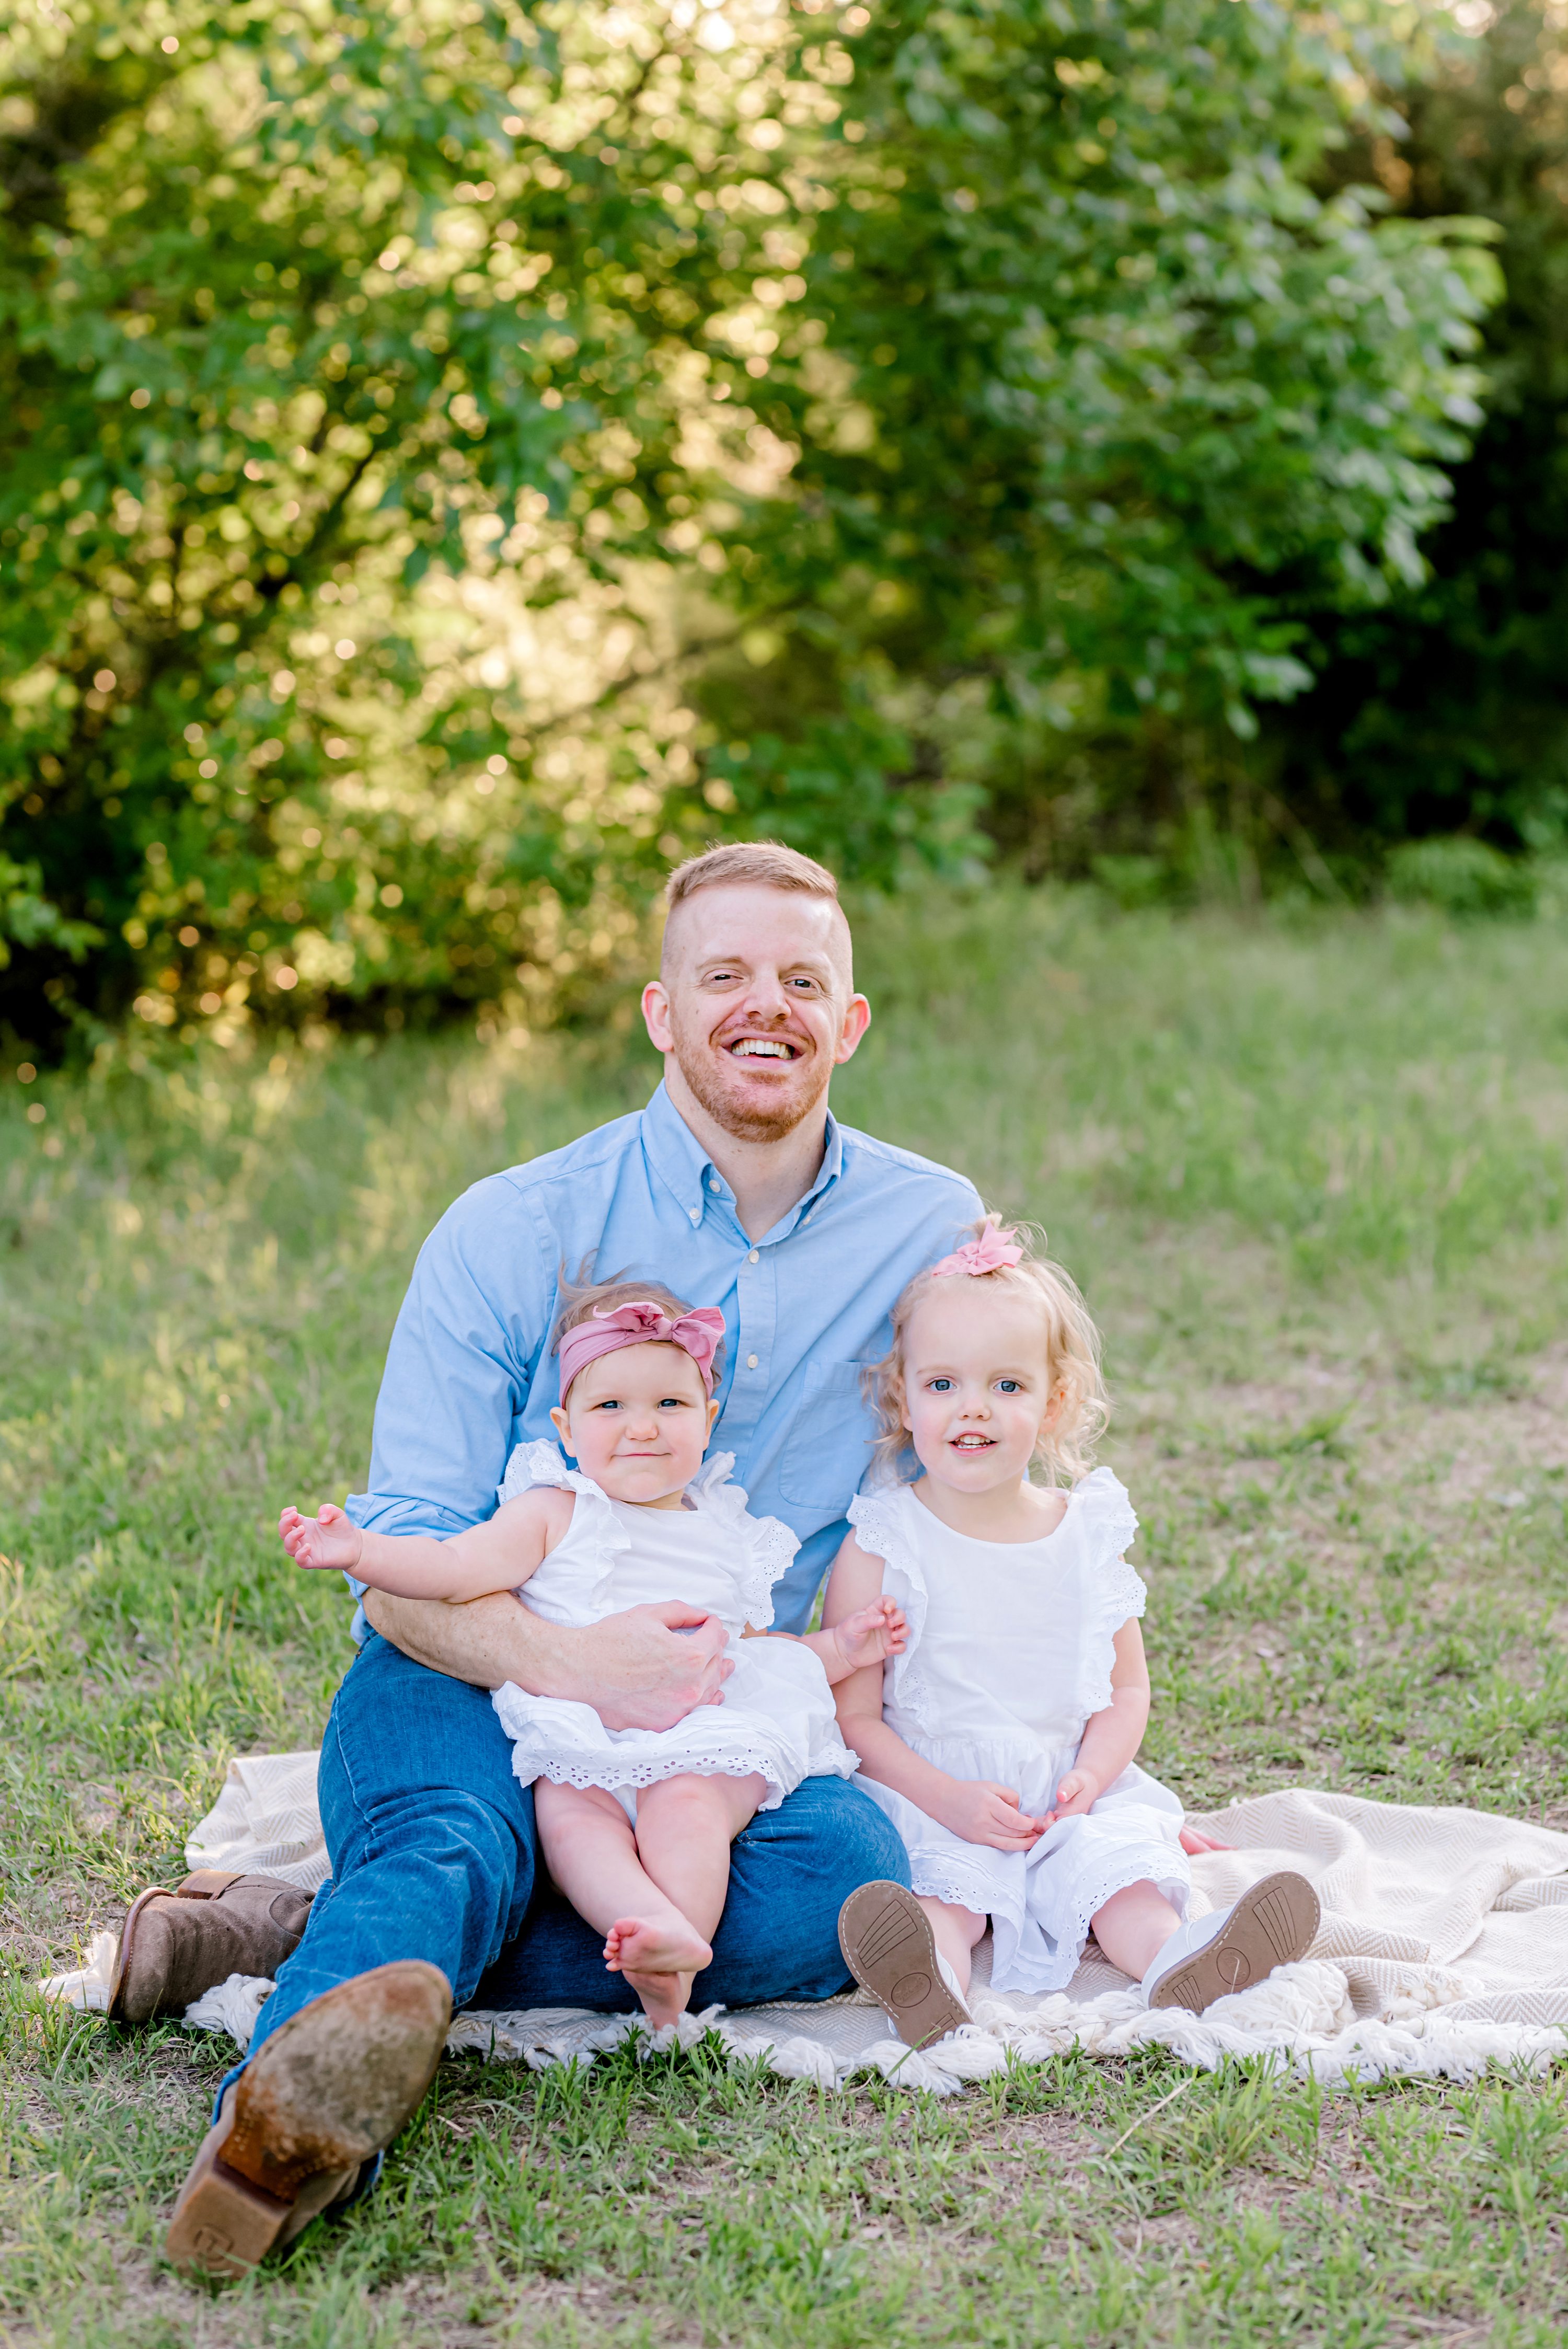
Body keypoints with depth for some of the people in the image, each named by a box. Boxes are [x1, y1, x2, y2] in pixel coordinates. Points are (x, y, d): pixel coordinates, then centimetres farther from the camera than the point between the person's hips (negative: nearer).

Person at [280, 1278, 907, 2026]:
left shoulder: (726, 1536, 21)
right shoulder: (557, 1515, 10)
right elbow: (457, 1566, -2)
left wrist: (835, 1648, 19)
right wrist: (364, 1552, -17)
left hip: (708, 1745, 2)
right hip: (583, 1746, -2)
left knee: (683, 1803, -32)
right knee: (567, 1814, -33)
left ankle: (671, 1977, -42)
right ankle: (661, 1926, -54)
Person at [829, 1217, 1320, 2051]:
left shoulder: (1089, 1535, 8)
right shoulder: (882, 1548, -3)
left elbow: (1126, 1687, 14)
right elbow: (852, 1715, -6)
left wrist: (1092, 1772, -7)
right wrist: (947, 1799, -20)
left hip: (1064, 1792, 3)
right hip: (928, 1798, -3)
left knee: (1117, 1857, -25)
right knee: (942, 1885, -32)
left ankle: (1175, 1960, -51)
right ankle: (931, 1985, -60)